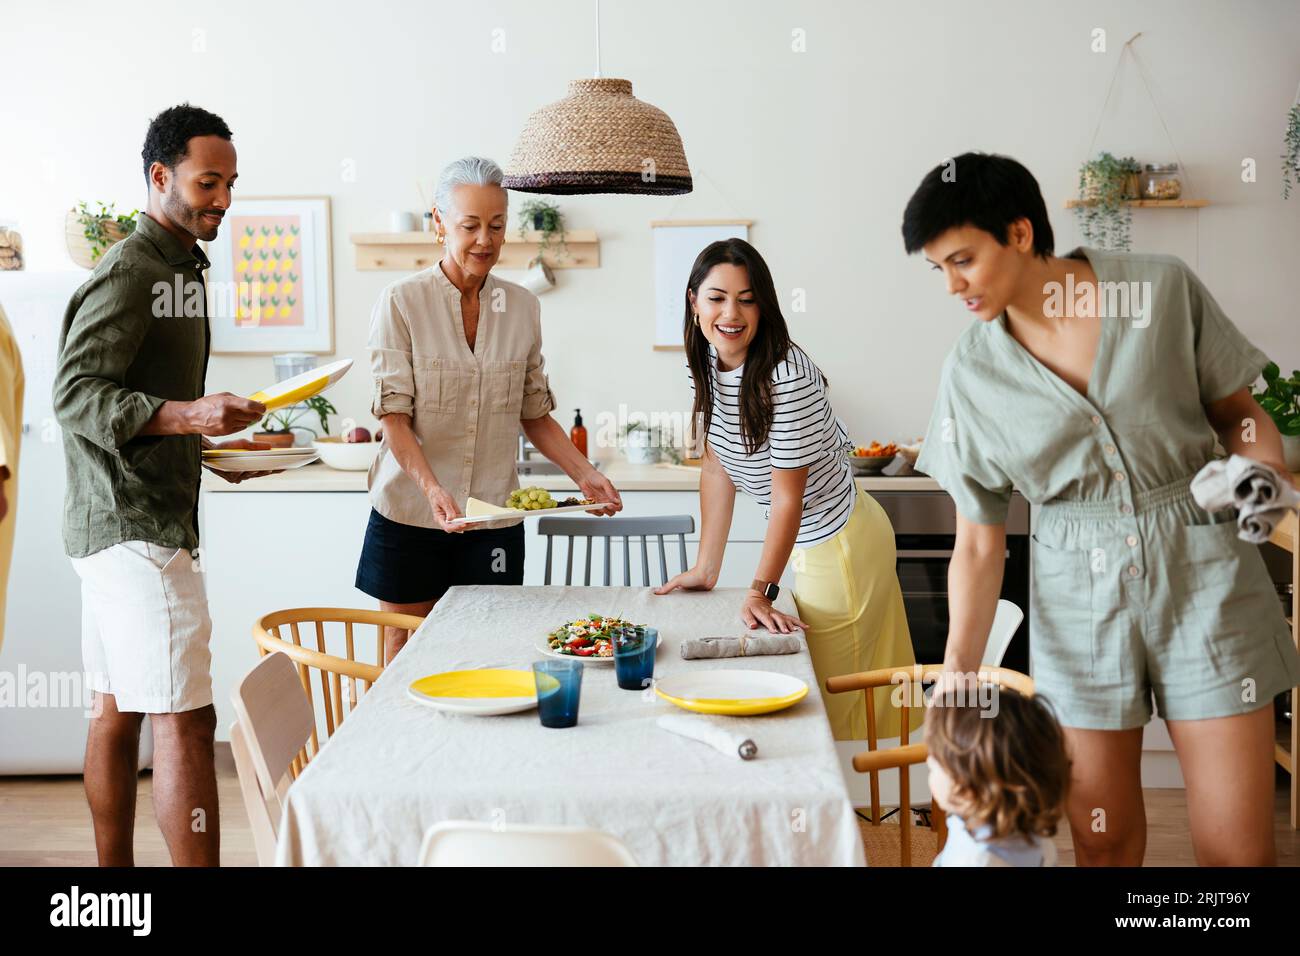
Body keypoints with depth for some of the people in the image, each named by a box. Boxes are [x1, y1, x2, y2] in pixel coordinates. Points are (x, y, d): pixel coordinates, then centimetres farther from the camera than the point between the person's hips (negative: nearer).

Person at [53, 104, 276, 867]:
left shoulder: (177, 269, 19)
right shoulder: (129, 272, -12)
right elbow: (75, 395, -19)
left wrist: (216, 444, 17)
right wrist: (189, 414, -30)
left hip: (129, 524, 10)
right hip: (136, 525, -10)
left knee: (119, 711, 13)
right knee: (184, 721, -11)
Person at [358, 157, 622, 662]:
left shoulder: (522, 307, 6)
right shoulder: (401, 302, -5)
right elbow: (394, 415, -10)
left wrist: (584, 473, -2)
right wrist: (433, 489, -25)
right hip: (411, 513, -2)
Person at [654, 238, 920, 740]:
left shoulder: (787, 374, -27)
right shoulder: (706, 364, -3)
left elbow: (788, 496, -25)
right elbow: (717, 468, 2)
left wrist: (761, 591, -26)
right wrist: (705, 569, 1)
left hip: (842, 544, -8)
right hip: (807, 543, 8)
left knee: (830, 701, 3)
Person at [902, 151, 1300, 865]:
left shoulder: (1165, 289, -5)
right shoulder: (971, 371, -1)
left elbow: (1238, 413, 7)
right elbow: (978, 544, 1)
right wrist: (958, 668, -7)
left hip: (1204, 573, -1)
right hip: (1078, 599, 1)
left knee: (1239, 846, 0)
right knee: (1102, 839, 6)